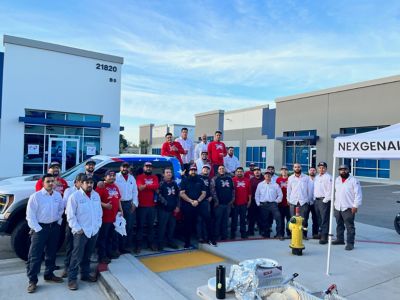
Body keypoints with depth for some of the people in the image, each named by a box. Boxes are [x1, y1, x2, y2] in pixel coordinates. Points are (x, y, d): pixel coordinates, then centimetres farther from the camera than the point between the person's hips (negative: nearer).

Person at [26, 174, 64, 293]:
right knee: (35, 255, -2)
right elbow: (30, 216, -12)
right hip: (40, 228, -5)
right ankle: (32, 280, 10)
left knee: (51, 253, 16)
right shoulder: (35, 196, -13)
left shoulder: (58, 195, 2)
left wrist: (58, 222, 7)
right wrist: (37, 229, -15)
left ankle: (49, 274, 32)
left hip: (54, 227, 5)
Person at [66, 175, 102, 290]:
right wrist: (77, 228, -14)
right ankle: (72, 278, 10)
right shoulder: (75, 196, -10)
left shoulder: (96, 195, 8)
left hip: (94, 231, 5)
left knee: (87, 255, 17)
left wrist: (98, 224, 6)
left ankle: (85, 274, 30)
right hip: (81, 232, -5)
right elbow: (70, 215, -11)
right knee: (77, 256, -2)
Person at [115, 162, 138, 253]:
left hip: (130, 204, 5)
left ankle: (126, 245, 21)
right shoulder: (116, 177, -3)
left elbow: (135, 191, 13)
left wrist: (134, 203, 5)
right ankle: (120, 247, 11)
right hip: (119, 204, -5)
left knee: (129, 226, 9)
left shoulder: (132, 178, 13)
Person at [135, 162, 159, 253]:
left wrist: (145, 185, -14)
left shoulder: (155, 177, 10)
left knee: (151, 225, 12)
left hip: (152, 205, 4)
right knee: (140, 225, 3)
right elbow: (140, 187, -19)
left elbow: (156, 186, -10)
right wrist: (151, 186, -20)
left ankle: (151, 243, 23)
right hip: (142, 205, -4)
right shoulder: (139, 177, -2)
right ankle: (138, 245, 11)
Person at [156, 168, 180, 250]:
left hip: (173, 209, 5)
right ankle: (160, 244, 9)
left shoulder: (174, 183, 10)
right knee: (162, 227, -2)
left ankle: (170, 242, 26)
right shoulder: (161, 183, -6)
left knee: (172, 226, 12)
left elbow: (178, 195, 12)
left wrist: (177, 206, 6)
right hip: (164, 209, -5)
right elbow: (158, 195, -15)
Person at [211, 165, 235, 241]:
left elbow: (233, 189, 13)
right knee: (218, 220, 1)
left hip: (228, 203, 4)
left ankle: (224, 235, 18)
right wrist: (216, 200, -14)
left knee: (225, 220, 10)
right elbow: (213, 190, -9)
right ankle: (217, 236, 9)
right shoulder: (215, 179, -2)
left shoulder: (229, 178, 11)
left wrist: (232, 199, 5)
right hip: (219, 203, -4)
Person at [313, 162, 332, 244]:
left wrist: (325, 200, -16)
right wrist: (314, 198, 12)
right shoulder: (316, 177, 17)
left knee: (324, 219, -7)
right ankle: (320, 233, 25)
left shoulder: (328, 177, -8)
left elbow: (330, 190, -14)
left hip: (324, 200, -8)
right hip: (316, 200, 8)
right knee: (318, 218, 13)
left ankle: (324, 236, -5)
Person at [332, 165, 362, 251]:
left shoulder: (353, 180, -8)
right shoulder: (337, 180, 12)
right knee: (339, 225, 17)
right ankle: (340, 239, 30)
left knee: (350, 226, -4)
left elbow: (358, 194, -11)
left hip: (348, 208, -7)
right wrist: (334, 203, 17)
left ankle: (350, 243, 2)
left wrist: (355, 206, -17)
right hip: (337, 207, 7)